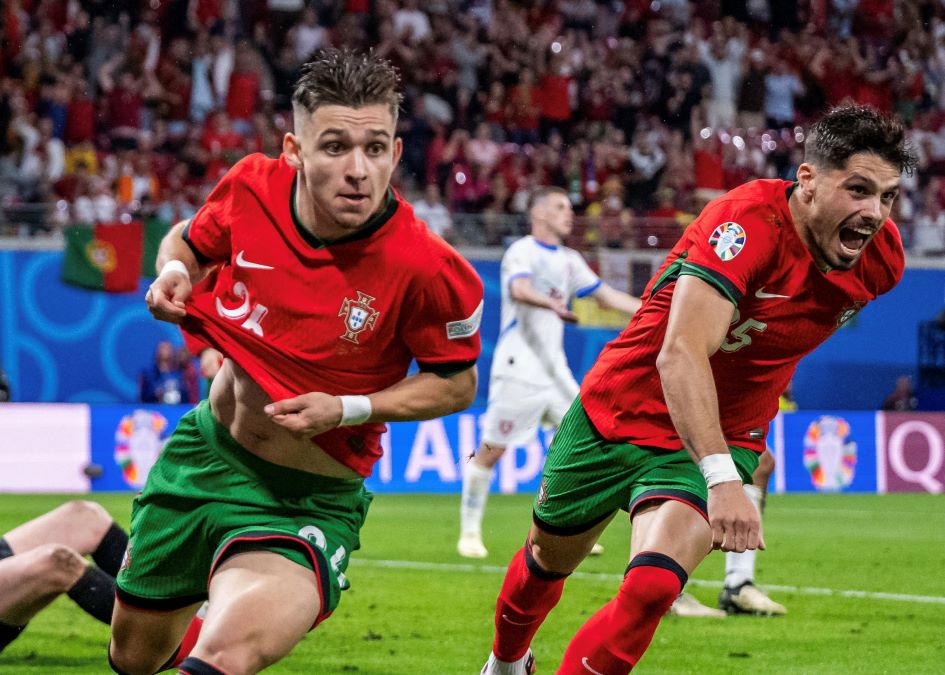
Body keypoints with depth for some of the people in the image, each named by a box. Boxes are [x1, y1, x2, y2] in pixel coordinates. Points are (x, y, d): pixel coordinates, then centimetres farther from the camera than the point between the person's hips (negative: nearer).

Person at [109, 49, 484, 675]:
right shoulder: (252, 188, -13)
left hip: (310, 501, -5)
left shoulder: (430, 270, -25)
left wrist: (347, 409, -21)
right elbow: (189, 240, 10)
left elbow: (456, 383, -8)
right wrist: (174, 272, -13)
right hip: (204, 454, 5)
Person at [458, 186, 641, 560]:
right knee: (491, 450, -6)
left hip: (554, 370, 8)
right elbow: (519, 289, -30)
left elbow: (606, 294, 22)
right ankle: (469, 532, 3)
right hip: (519, 370, -8)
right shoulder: (522, 252, -9)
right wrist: (553, 304, -50)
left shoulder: (569, 260, 16)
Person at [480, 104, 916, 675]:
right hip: (619, 412, -2)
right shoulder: (748, 221, -31)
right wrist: (721, 478, -53)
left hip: (719, 438, 2)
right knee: (548, 559, 21)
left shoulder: (882, 258, -11)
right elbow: (681, 353, -42)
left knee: (652, 589, -25)